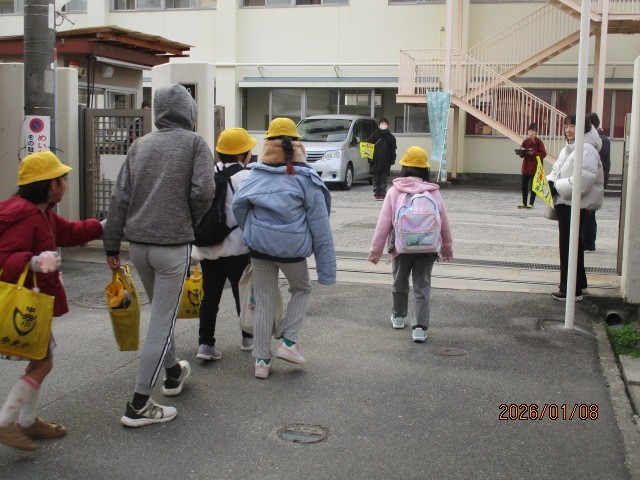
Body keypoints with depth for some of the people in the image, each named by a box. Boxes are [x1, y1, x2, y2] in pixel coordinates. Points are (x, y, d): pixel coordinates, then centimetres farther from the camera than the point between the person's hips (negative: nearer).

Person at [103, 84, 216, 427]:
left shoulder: (140, 145, 10)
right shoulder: (195, 143, -3)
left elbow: (120, 197, 6)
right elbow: (203, 191, -15)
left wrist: (112, 245, 9)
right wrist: (190, 222, 5)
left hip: (137, 243, 5)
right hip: (173, 244, -5)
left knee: (160, 311, 23)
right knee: (162, 320, 0)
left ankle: (173, 373, 42)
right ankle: (139, 405, 0)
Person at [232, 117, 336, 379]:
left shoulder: (256, 174, 2)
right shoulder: (305, 178, -4)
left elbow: (238, 203, -8)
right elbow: (320, 225, -5)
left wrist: (250, 232, 10)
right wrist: (326, 267, -1)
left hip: (259, 244, 3)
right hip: (291, 247, -2)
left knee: (263, 301, 13)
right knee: (302, 290, 24)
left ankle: (261, 360, 17)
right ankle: (288, 341, 12)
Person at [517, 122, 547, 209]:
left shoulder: (539, 142, -6)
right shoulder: (525, 142, 4)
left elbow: (543, 154, -12)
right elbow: (521, 155, 5)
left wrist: (533, 153, -22)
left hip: (535, 168, -4)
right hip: (526, 167, 4)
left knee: (533, 186, 1)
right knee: (524, 186, 6)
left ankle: (531, 203, 8)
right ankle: (524, 203, 16)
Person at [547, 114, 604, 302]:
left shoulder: (586, 150, -16)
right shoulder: (568, 149, 17)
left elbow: (584, 179, -25)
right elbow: (557, 170, 22)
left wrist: (557, 187, -21)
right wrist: (549, 182, 0)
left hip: (574, 205, -10)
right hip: (564, 203, 10)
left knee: (569, 245, -8)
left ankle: (572, 290, -2)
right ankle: (578, 283, 31)